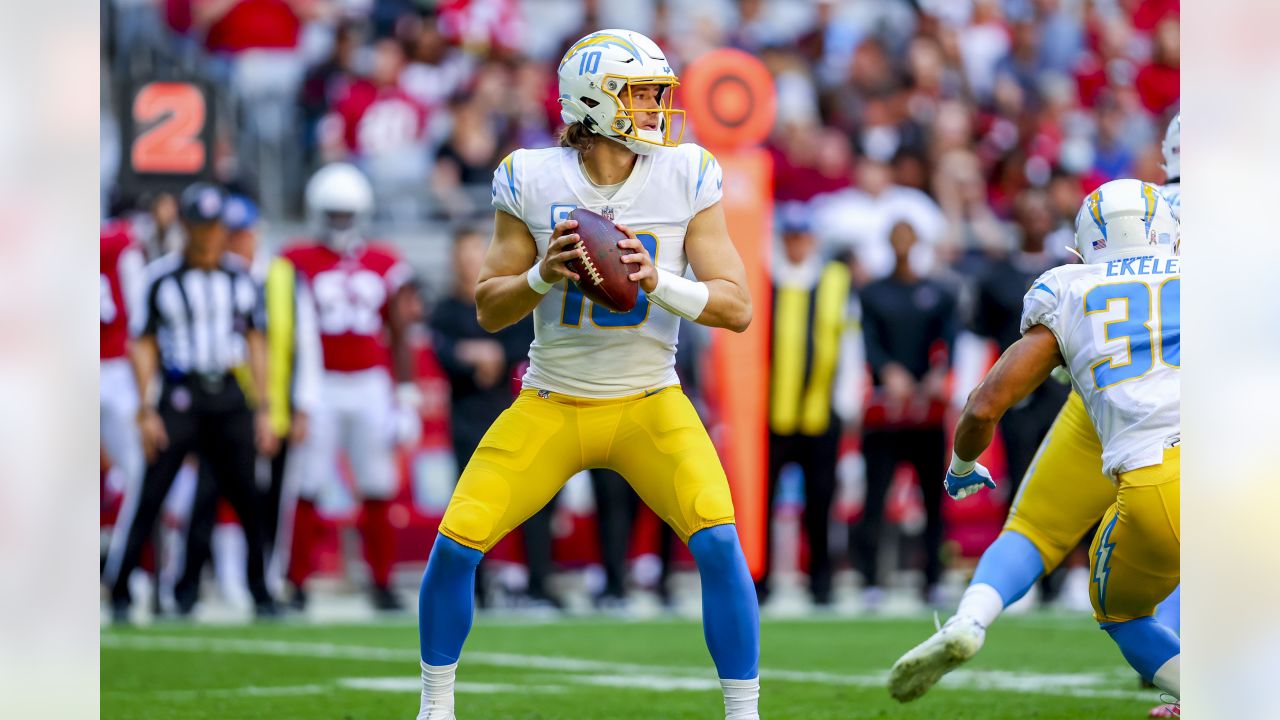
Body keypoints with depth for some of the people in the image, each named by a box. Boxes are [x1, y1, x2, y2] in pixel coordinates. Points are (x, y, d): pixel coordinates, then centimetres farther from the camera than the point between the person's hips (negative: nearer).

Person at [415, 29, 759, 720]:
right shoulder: (533, 181, -8)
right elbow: (488, 309, -2)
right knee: (455, 544, -8)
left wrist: (659, 284, -27)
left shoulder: (686, 177, -8)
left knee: (718, 541, -20)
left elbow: (736, 307, -10)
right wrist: (543, 276, -22)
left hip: (649, 404, 0)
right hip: (551, 405, 0)